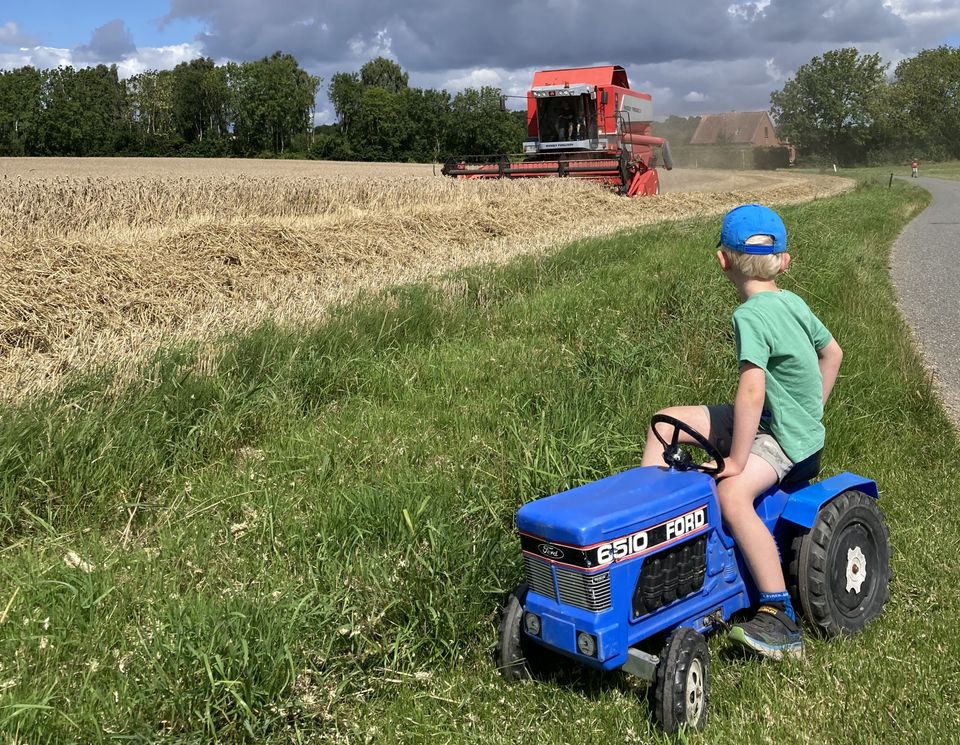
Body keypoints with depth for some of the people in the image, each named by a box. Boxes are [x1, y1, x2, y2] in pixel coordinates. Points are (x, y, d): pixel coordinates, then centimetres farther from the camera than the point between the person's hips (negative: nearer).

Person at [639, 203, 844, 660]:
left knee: (731, 494, -34)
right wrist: (812, 409, 23)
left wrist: (737, 461, -27)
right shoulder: (792, 302, 4)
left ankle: (781, 621, -29)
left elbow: (752, 392, -32)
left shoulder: (750, 316, -23)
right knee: (665, 422, 4)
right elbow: (832, 352, 17)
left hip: (788, 439, -10)